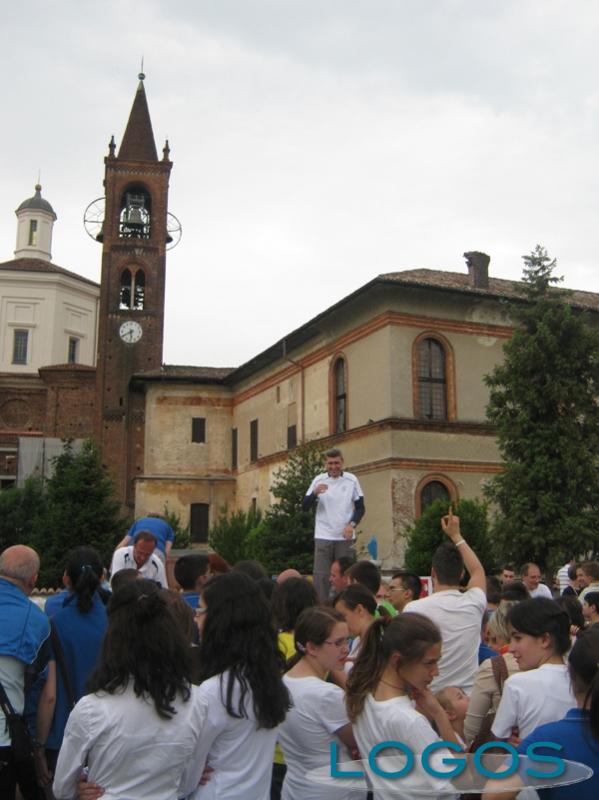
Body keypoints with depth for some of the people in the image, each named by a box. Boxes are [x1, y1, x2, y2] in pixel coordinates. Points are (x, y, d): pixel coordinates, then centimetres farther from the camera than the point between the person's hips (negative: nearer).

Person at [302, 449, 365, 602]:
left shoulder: (351, 480, 3)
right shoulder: (319, 480, 2)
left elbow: (360, 507, 7)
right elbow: (305, 507, 0)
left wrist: (352, 524, -11)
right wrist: (315, 493, -19)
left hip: (345, 537, 0)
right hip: (323, 536, 0)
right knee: (320, 576, -5)